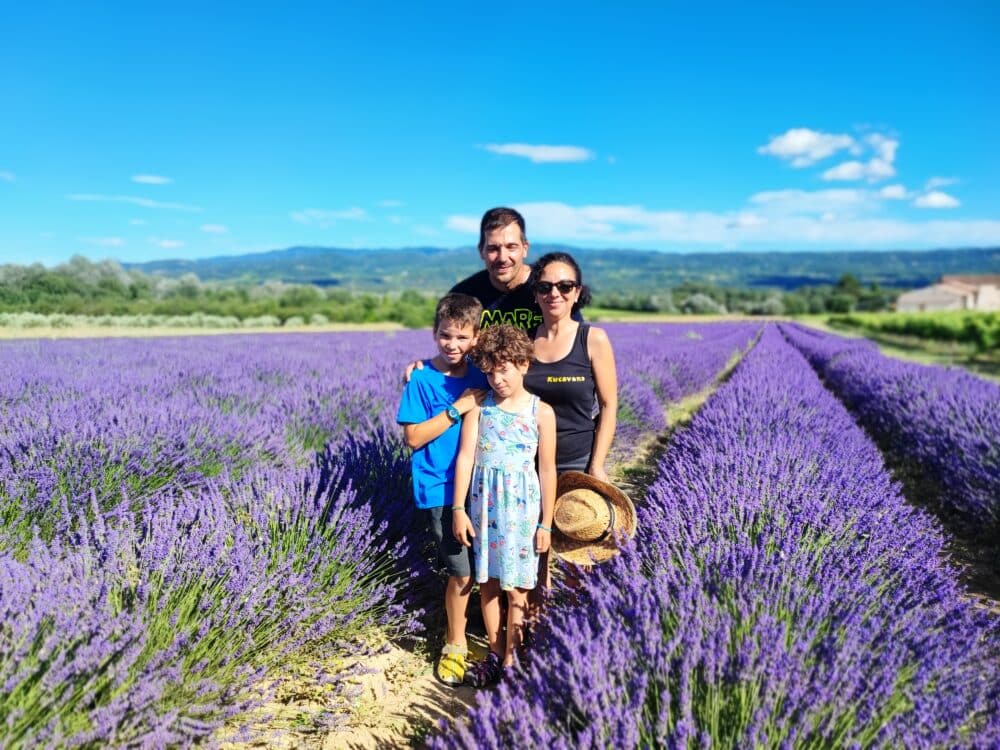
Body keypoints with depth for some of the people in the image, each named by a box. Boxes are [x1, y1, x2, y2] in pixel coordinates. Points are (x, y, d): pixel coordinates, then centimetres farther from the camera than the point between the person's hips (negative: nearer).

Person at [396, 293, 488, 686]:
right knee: (463, 571, -3)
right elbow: (413, 437, -13)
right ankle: (455, 645, 21)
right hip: (440, 489, -5)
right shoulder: (422, 380, -9)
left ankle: (458, 621, 38)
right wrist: (458, 408, -17)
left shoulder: (481, 377, 3)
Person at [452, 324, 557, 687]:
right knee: (487, 581, 11)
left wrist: (546, 523, -1)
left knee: (516, 587, 4)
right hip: (483, 500, 3)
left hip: (521, 504, -2)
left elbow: (547, 470, -1)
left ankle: (511, 659, 19)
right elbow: (465, 458, -2)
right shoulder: (479, 406, 1)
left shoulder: (541, 412, -4)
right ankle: (494, 653, 28)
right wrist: (459, 509, -5)